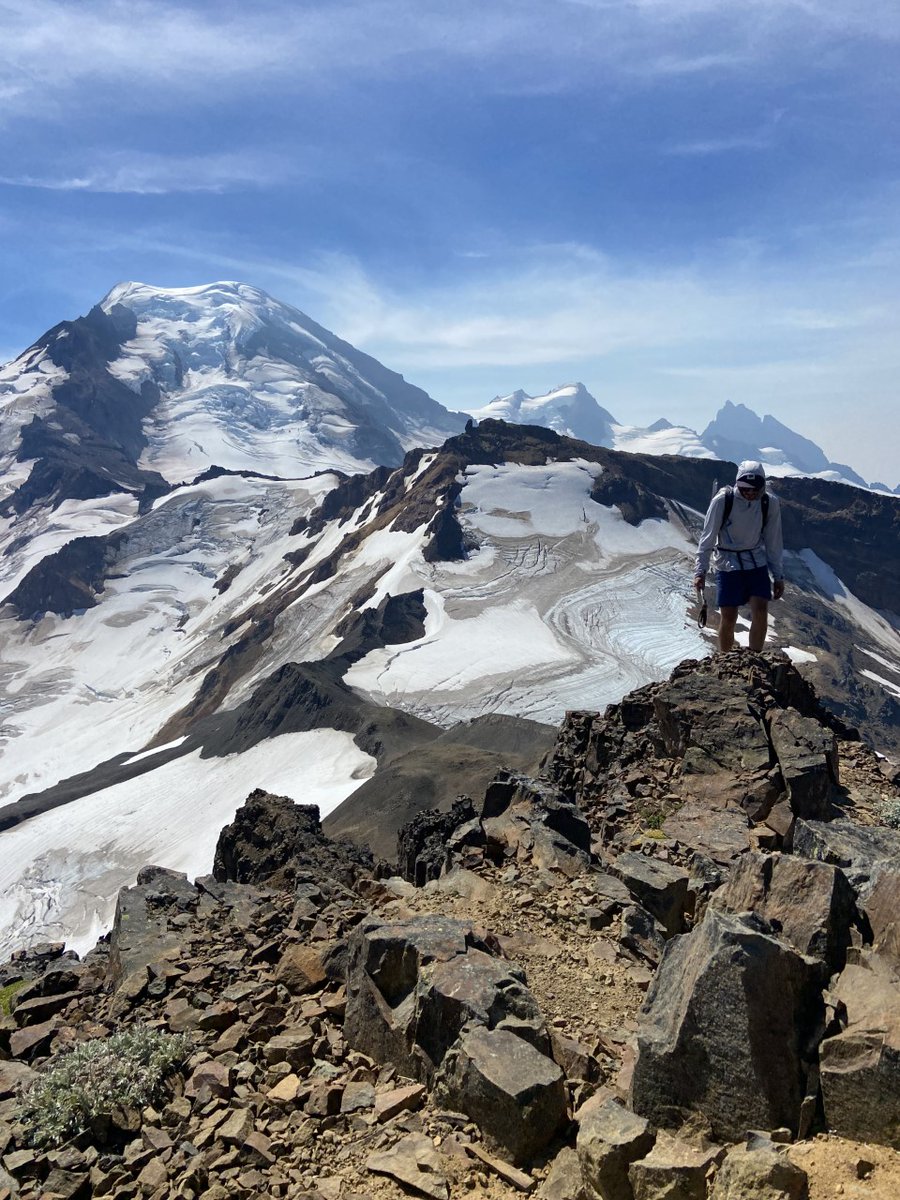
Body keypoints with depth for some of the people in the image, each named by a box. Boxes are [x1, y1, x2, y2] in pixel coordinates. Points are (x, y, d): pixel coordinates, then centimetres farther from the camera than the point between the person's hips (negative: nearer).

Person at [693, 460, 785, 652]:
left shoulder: (770, 503, -8)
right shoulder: (722, 500, -17)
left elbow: (774, 541, 2)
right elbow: (707, 537, -11)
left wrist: (778, 576, 5)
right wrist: (700, 571, -15)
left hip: (756, 564, 2)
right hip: (728, 565, -2)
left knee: (760, 613, -11)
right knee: (728, 618, -2)